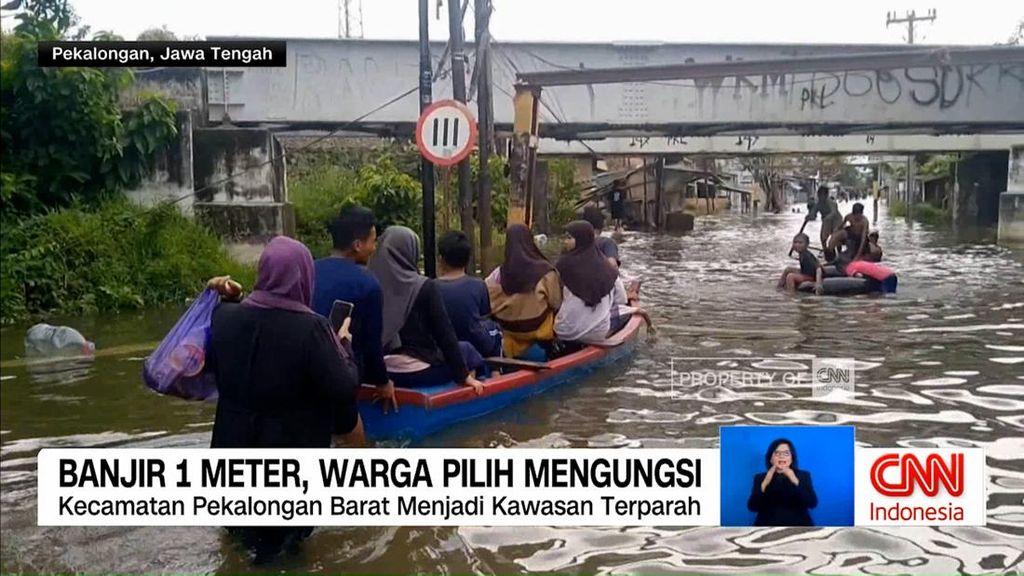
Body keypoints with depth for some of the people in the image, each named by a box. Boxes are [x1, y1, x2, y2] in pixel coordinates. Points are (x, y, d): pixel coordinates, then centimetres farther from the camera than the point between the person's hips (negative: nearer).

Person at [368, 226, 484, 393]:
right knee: (466, 349, 21)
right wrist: (463, 375, -2)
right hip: (418, 372, -5)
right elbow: (445, 335, -10)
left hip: (381, 372, 5)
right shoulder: (424, 287, -13)